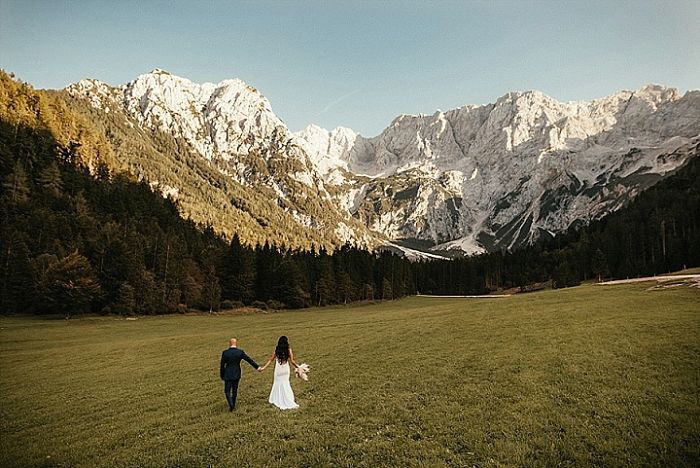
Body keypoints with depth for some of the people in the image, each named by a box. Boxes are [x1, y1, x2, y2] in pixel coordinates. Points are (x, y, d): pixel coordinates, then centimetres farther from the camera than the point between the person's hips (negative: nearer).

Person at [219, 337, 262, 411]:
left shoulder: (225, 353, -12)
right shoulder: (240, 352, -7)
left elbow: (222, 365, -7)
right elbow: (249, 360, 0)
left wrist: (222, 376, 6)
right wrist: (257, 367, 9)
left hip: (228, 375, -3)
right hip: (237, 375, 3)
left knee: (227, 391, 8)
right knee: (235, 390, 19)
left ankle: (231, 405, -10)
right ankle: (233, 405, 31)